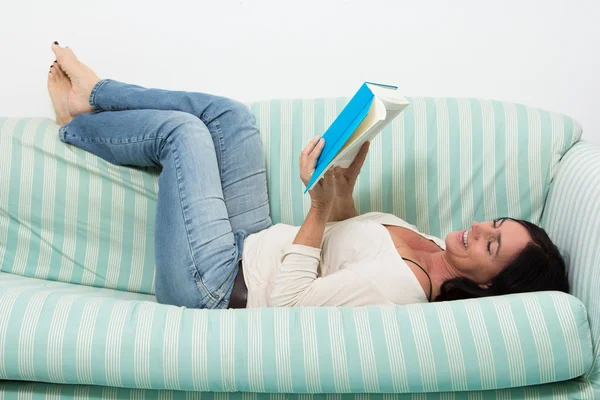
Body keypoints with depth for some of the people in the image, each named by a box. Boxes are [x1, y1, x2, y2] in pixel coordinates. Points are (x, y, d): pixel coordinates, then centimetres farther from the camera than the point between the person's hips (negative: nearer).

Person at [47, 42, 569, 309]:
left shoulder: (402, 284, -31)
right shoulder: (429, 247, -3)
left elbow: (288, 300, -30)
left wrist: (320, 204, -28)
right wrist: (345, 182, -2)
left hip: (215, 283, -8)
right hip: (253, 245, 8)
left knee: (182, 130, -6)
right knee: (228, 113, 5)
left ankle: (75, 124, 25)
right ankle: (94, 94, 24)